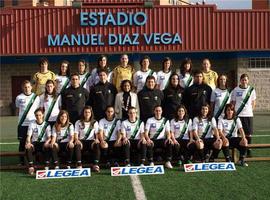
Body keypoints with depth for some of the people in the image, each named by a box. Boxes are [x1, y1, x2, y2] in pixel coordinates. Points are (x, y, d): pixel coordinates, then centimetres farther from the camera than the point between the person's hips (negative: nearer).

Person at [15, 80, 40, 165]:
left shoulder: (36, 97, 4)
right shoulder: (19, 97, 4)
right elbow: (17, 110, 15)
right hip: (22, 123, 0)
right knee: (22, 142, 6)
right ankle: (21, 160, 16)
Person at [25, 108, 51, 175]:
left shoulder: (46, 125, 5)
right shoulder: (32, 124, 7)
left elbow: (49, 137, -1)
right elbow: (29, 136, 1)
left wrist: (47, 142, -24)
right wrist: (28, 142, -21)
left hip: (43, 142, -1)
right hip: (34, 143, 1)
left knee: (48, 147, -34)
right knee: (28, 148, -31)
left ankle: (47, 166, -26)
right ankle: (31, 166, -27)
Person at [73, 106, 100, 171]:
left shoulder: (95, 123, 15)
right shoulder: (78, 122, 12)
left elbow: (97, 133, 7)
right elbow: (76, 133, 4)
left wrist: (97, 139, -15)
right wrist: (77, 140, -18)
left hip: (91, 141, 0)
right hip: (81, 141, 0)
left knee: (97, 145, -34)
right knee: (77, 145, -35)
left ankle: (96, 165, -35)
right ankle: (79, 165, -36)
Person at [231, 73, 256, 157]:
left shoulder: (251, 89, 5)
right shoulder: (236, 90, 2)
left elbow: (253, 102, 13)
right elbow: (233, 102, 6)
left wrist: (251, 110, 1)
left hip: (249, 114, 1)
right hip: (238, 114, -1)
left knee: (248, 133, 3)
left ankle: (248, 150, 15)